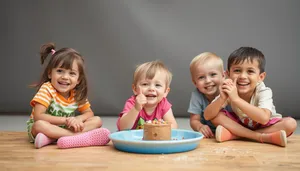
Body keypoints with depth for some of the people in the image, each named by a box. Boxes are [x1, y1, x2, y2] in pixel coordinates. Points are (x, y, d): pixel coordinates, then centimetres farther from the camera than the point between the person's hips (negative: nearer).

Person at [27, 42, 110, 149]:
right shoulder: (47, 89, -19)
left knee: (97, 120, -11)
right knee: (39, 125, -39)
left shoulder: (77, 93, -4)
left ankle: (51, 138, -29)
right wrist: (66, 120, -30)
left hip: (67, 128, 5)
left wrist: (78, 119, -23)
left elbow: (89, 113, 1)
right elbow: (38, 117, -26)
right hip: (38, 130, -5)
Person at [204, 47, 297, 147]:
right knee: (216, 114, -20)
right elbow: (207, 116, -22)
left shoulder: (263, 92, -26)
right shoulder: (230, 91, -17)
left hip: (265, 126, -2)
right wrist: (222, 98, -41)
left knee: (290, 123, -30)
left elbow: (264, 118, -44)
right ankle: (263, 137, -25)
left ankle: (234, 135, -30)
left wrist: (236, 98, -48)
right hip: (240, 124, 2)